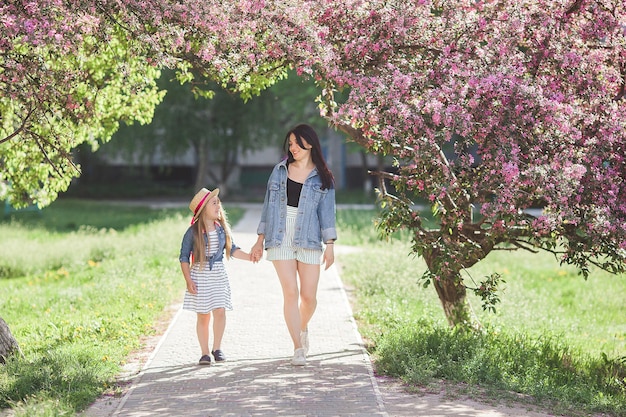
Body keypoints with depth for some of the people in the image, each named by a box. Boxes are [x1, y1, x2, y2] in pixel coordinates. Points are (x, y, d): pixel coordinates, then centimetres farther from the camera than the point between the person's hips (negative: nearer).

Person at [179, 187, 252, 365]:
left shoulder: (222, 228, 4)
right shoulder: (193, 232, -8)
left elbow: (232, 249, 16)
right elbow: (184, 257, -5)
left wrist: (250, 257, 6)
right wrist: (188, 280, -11)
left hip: (218, 274, 3)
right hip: (199, 275, -3)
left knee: (220, 311, -7)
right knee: (203, 315, 2)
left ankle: (217, 348, 9)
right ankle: (205, 353, 13)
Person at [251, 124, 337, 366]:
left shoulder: (322, 178, 6)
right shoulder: (280, 170, 11)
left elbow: (327, 212, 3)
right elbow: (268, 205, 13)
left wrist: (330, 246, -5)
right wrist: (260, 241, 11)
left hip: (308, 240, -1)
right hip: (280, 239, 1)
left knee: (309, 296, -1)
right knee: (290, 292, -9)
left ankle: (303, 328, 32)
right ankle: (298, 348, -5)